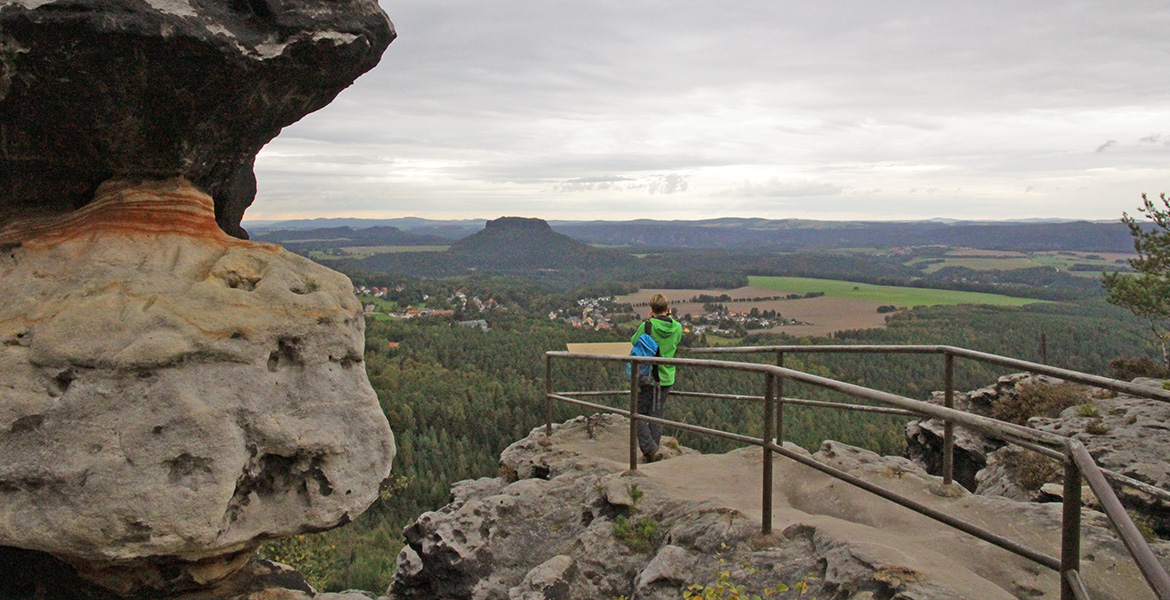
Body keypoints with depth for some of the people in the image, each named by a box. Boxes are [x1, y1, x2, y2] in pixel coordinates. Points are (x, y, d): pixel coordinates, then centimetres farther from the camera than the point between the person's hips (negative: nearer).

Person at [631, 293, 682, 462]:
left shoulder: (647, 326, -16)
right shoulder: (677, 328, -3)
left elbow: (634, 341, 0)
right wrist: (669, 318, 13)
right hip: (666, 378, 4)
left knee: (638, 414, 7)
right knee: (656, 416, 15)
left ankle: (651, 449, -4)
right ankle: (653, 451, 19)